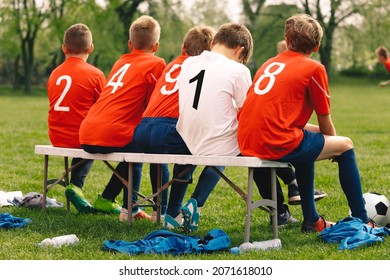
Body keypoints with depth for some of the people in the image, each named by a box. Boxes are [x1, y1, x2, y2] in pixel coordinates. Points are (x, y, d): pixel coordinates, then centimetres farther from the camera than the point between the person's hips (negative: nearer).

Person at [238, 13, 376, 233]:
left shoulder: (270, 64, 20)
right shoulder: (314, 68, 1)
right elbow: (325, 124, 6)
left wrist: (324, 137, 34)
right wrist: (331, 144, 28)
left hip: (247, 144, 7)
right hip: (278, 145, -7)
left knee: (307, 138, 33)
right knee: (345, 145, 11)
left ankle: (312, 220, 34)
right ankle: (362, 221, 14)